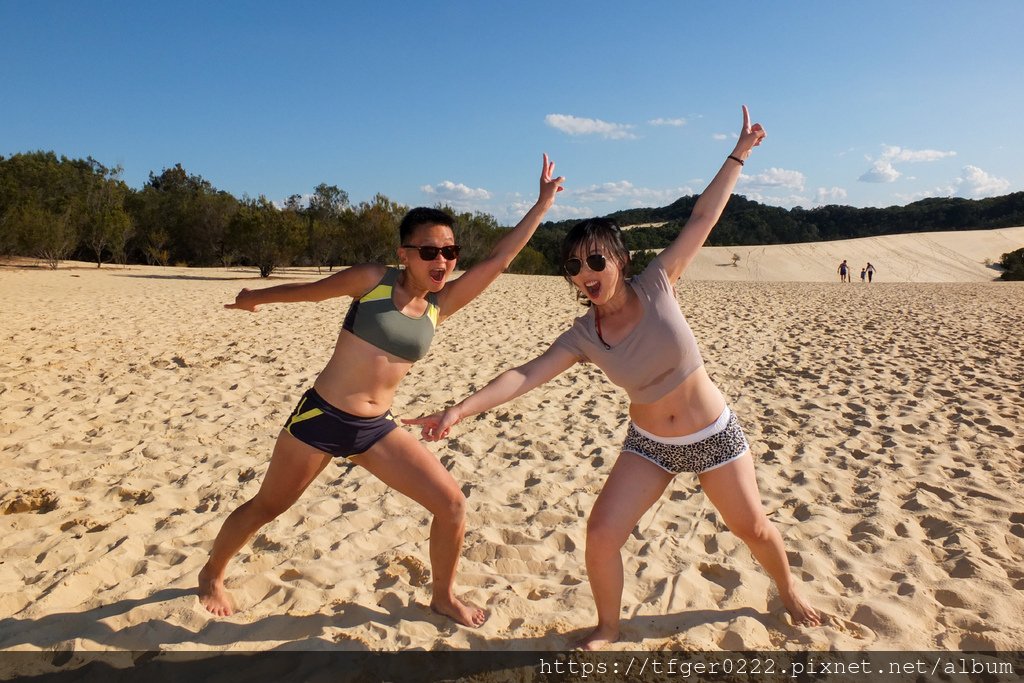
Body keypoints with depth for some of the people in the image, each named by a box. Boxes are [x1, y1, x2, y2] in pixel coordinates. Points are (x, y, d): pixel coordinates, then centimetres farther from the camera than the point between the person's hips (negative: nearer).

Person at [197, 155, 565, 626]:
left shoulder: (440, 305, -2)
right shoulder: (372, 280, -11)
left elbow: (499, 259, -7)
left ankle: (443, 597, 22)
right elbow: (310, 290, 5)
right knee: (265, 508, 15)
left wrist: (543, 202, -8)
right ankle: (212, 574, 45)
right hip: (320, 417, -3)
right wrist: (254, 298, 21)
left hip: (376, 429, 4)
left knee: (452, 503, -2)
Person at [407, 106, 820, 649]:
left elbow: (703, 218, -13)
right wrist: (461, 409, -34)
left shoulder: (656, 287, -17)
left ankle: (788, 591, 49)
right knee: (601, 535, -9)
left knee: (753, 529, 15)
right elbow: (525, 375, -23)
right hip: (649, 444, 1)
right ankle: (607, 628, 18)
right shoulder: (583, 337, -14)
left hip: (714, 435, -1)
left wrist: (738, 154, -11)